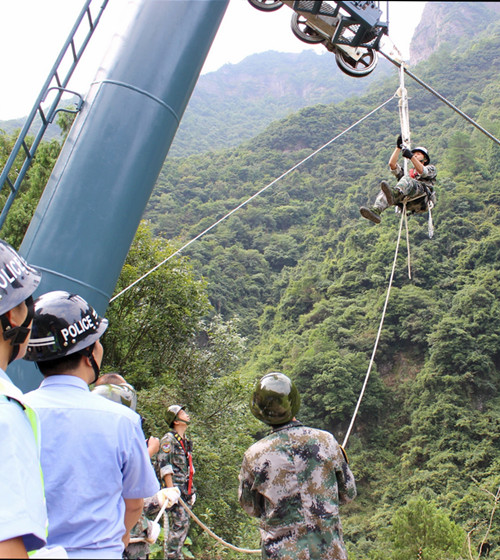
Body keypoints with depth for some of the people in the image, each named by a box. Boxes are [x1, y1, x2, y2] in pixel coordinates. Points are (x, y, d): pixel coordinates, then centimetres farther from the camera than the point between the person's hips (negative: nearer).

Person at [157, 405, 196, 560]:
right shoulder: (169, 439, -10)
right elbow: (164, 465, -16)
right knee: (180, 523, -10)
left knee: (184, 523, 11)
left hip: (185, 489, 9)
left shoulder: (185, 441, 17)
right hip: (175, 488, -9)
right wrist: (171, 489, -20)